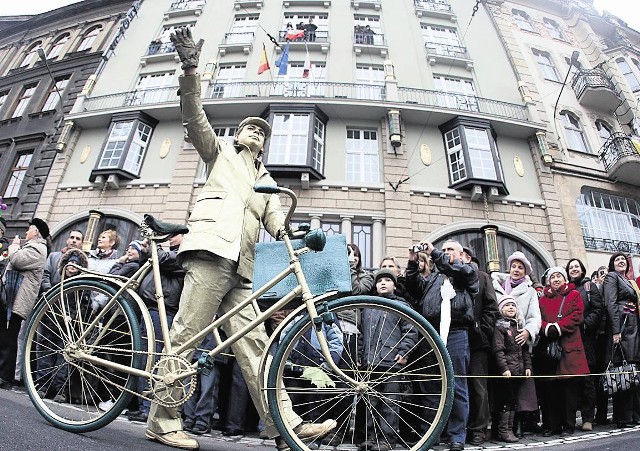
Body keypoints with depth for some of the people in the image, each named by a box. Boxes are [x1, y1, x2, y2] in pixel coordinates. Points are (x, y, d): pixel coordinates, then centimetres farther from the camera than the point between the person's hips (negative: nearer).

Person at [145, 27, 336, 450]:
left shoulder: (267, 181, 29)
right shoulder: (221, 151, 20)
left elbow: (276, 219, 13)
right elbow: (195, 119, 6)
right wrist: (190, 70, -8)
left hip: (241, 267, 5)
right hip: (212, 247, -5)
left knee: (253, 343, 1)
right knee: (187, 332, -8)